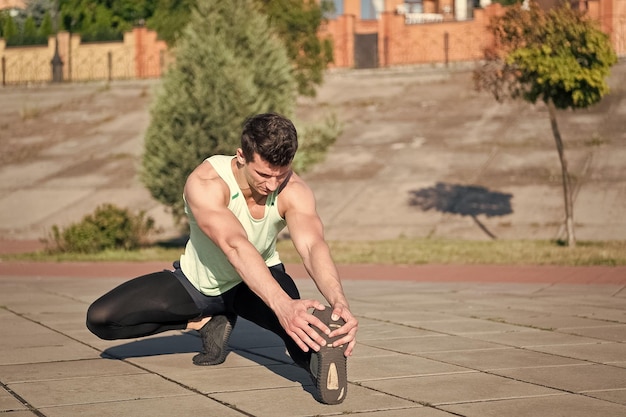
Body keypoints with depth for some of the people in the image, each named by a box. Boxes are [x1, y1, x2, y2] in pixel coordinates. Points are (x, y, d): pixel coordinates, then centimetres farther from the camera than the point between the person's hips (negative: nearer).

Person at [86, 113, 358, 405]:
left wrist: (339, 302, -66)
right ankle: (207, 323, -3)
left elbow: (313, 246, -44)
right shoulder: (205, 183, -35)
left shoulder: (294, 191, -28)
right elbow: (235, 247, -52)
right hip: (197, 282, 2)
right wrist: (282, 305, -68)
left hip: (260, 278, -2)